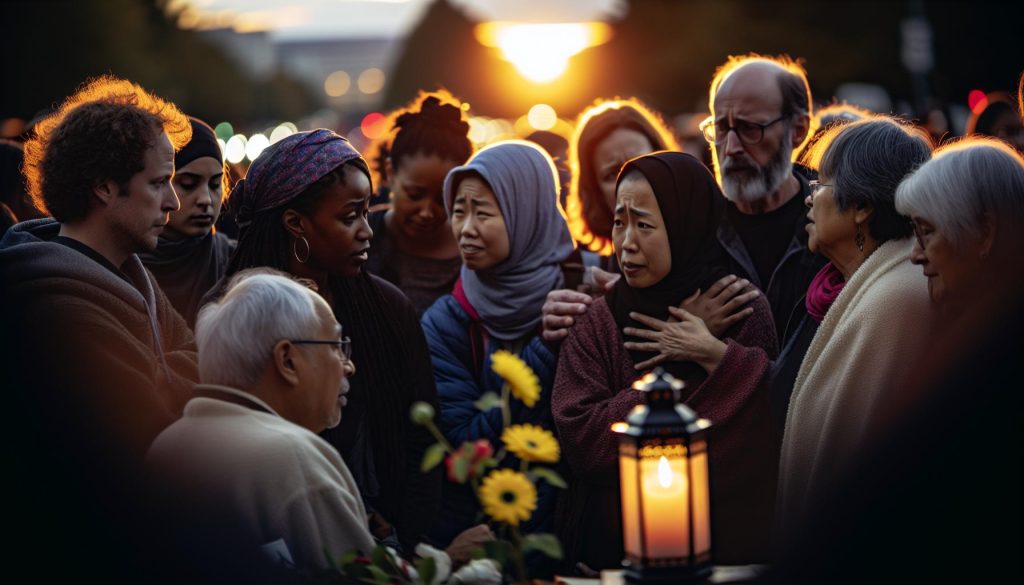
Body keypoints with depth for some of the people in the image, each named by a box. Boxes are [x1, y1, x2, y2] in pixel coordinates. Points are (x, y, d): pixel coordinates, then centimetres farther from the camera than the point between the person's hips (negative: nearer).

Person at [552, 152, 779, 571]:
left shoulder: (745, 314, -6)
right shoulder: (596, 324, -5)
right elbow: (580, 442, -17)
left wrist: (717, 358, -20)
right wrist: (674, 379, -16)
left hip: (726, 547, 0)